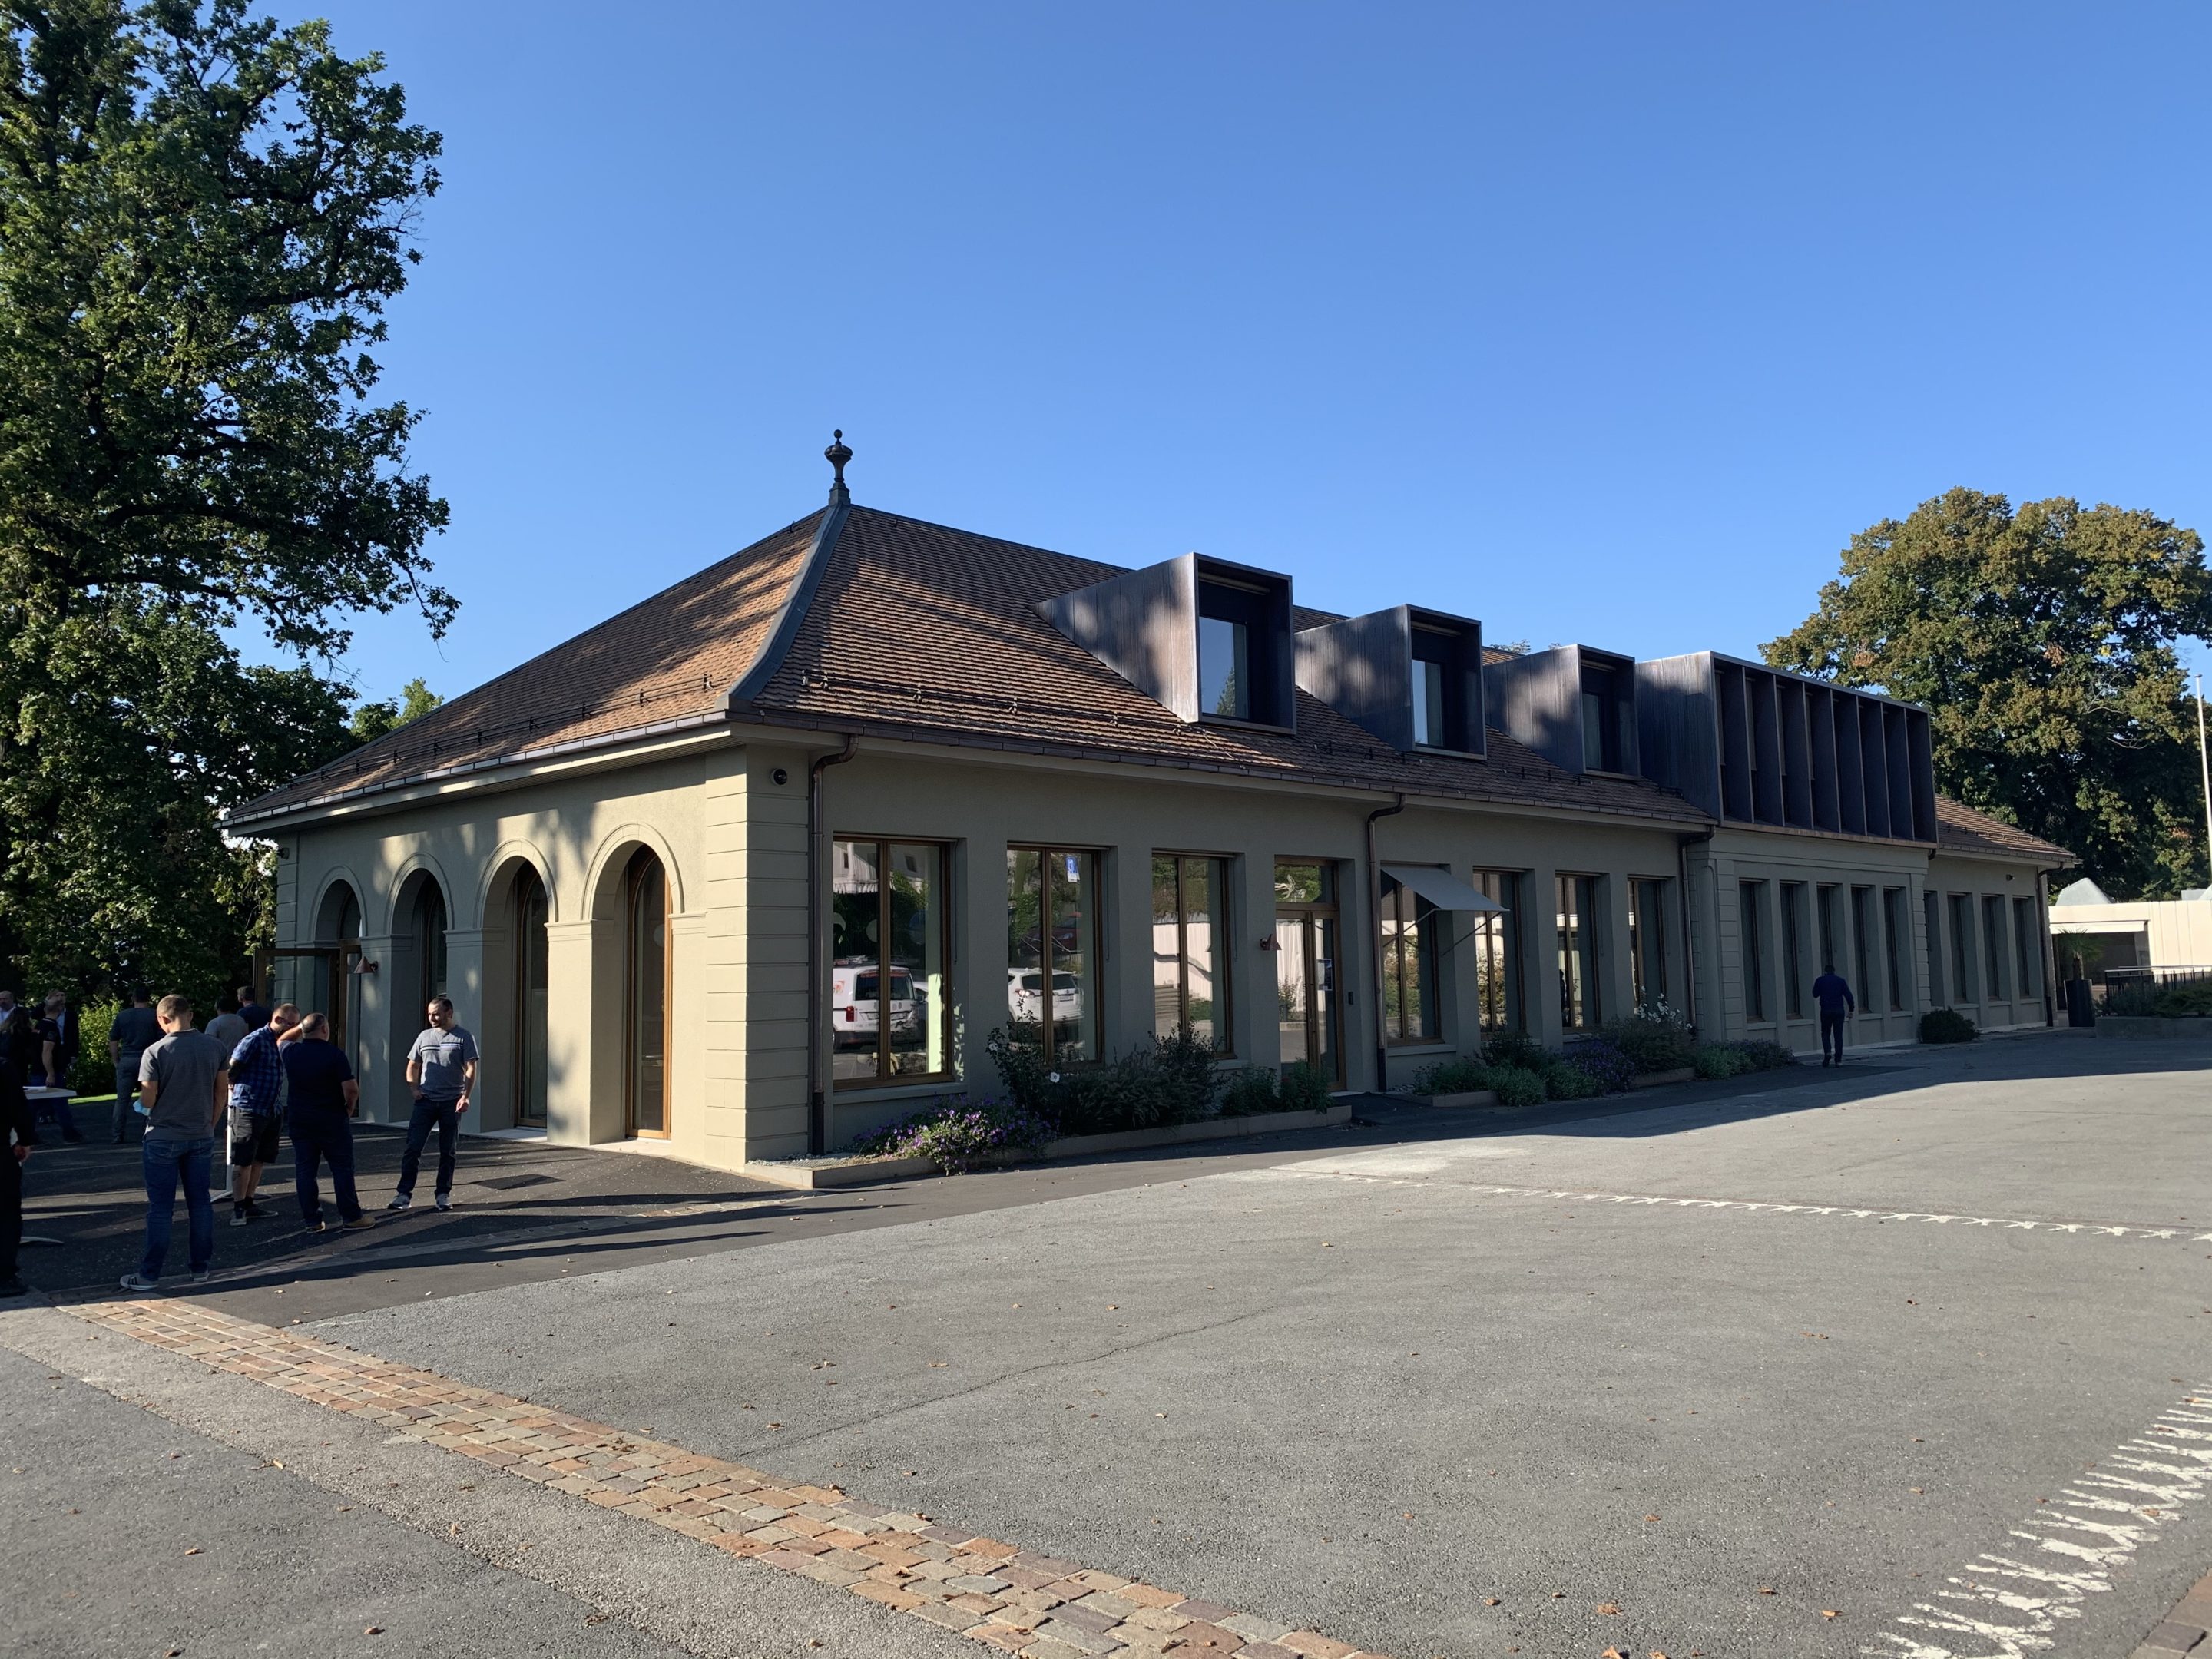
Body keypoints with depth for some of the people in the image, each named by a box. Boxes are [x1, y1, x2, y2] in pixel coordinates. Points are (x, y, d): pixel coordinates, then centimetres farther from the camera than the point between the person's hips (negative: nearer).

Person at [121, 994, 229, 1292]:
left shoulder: (155, 1052, -14)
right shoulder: (215, 1047, -2)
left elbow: (148, 1099, -13)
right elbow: (223, 1092, 4)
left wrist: (142, 1103, 10)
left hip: (163, 1139, -3)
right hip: (201, 1138, 4)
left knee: (160, 1208, 4)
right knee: (200, 1204, 11)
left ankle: (150, 1275, 11)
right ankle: (201, 1269, 17)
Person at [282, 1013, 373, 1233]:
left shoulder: (290, 1051, -1)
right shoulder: (335, 1054, -14)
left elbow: (281, 1040, 27)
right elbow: (351, 1090, -17)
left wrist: (300, 1028, 24)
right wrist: (348, 1109, 0)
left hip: (299, 1121, 4)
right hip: (332, 1121, -4)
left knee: (304, 1170, 8)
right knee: (342, 1169, 3)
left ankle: (312, 1220, 9)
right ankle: (351, 1217, 5)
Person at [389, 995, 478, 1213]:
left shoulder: (463, 1038, 0)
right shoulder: (424, 1036, 10)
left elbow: (471, 1069, -5)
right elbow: (413, 1066, 17)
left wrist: (465, 1096, -17)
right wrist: (414, 1088, 0)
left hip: (451, 1102, -2)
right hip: (425, 1100, 2)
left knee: (447, 1151, 6)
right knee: (413, 1148, -6)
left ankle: (443, 1194, 14)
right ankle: (404, 1193, -3)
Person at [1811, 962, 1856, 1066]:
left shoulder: (1820, 980, 2)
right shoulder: (1841, 981, 3)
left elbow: (1815, 994, 12)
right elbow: (1849, 996, -3)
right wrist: (1851, 1009, 2)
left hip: (1826, 1011, -1)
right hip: (1839, 1011, 1)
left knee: (1825, 1033, 13)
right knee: (1838, 1035, 4)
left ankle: (1827, 1052, -12)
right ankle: (1838, 1060, 1)